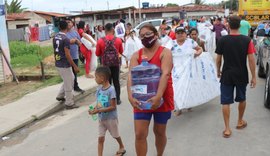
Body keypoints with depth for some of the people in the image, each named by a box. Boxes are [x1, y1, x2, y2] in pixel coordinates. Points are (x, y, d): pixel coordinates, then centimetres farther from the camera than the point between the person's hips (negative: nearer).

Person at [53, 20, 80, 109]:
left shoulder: (55, 38, 6)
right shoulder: (65, 39, -20)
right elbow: (67, 55, -22)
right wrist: (75, 66, -16)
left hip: (58, 64, 9)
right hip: (65, 65, -9)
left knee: (71, 79, 25)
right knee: (68, 84, 3)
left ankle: (60, 96, 31)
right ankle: (69, 104, 12)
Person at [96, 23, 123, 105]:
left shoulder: (100, 41, -9)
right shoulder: (118, 40, -6)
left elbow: (97, 53, 1)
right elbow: (121, 52, 9)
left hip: (105, 64, -1)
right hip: (116, 63, 1)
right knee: (116, 81, 11)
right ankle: (117, 99, 14)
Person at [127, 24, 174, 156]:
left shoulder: (165, 52, -8)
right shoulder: (136, 55, 3)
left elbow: (165, 74, -21)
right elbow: (131, 76, -10)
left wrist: (158, 96, -34)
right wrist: (131, 96, -26)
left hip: (161, 98, -2)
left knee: (159, 132, 14)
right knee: (140, 134, -3)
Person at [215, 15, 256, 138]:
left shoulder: (222, 40, -7)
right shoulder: (247, 40, -8)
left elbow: (218, 59, -1)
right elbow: (251, 60, -9)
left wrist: (218, 71, 16)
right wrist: (253, 77, -1)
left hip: (227, 75, -1)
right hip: (241, 75, 1)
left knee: (226, 101, 5)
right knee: (241, 99, 22)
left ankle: (227, 129, 5)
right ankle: (240, 122, 39)